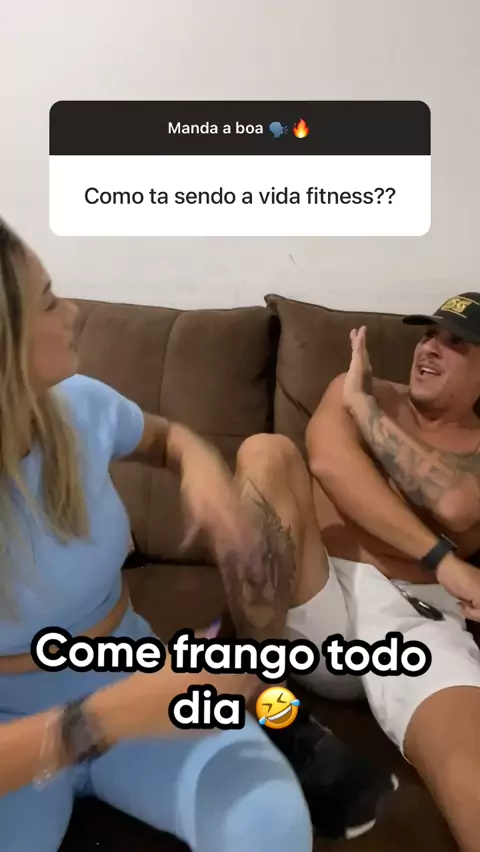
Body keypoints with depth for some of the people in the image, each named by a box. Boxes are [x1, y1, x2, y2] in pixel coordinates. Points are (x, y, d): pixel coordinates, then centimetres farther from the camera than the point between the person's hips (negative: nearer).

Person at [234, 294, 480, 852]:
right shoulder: (358, 389, 15)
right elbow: (328, 460, -9)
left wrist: (362, 406, -3)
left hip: (413, 617, -2)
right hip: (317, 601, 3)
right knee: (267, 451, -21)